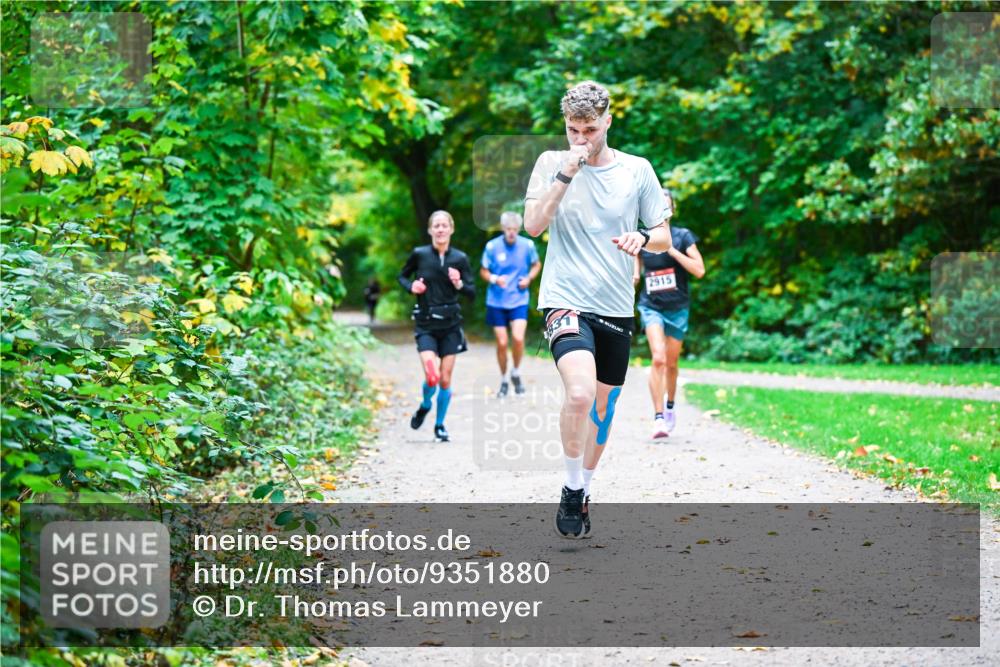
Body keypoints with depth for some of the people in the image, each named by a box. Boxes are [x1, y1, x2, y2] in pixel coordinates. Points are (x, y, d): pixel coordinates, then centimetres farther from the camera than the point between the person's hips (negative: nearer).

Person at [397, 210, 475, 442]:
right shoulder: (419, 254, -4)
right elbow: (402, 276, 14)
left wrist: (459, 284, -17)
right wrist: (411, 286, -7)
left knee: (445, 379, 4)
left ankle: (440, 425, 24)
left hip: (450, 325, 2)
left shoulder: (460, 258, -2)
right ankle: (424, 406, 19)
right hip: (426, 325, -1)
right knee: (432, 377, -15)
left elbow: (472, 293, 3)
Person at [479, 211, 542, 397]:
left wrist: (528, 278, -5)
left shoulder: (527, 245, -4)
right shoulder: (492, 246, -7)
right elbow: (483, 272, 3)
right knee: (502, 343, 2)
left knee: (518, 338, -18)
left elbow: (536, 265, 14)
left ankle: (516, 373, 8)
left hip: (519, 300, 0)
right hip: (497, 302, 0)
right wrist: (494, 279, -18)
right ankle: (504, 381, 22)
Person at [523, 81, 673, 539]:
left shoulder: (637, 170, 5)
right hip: (566, 300, -3)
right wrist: (565, 174, -17)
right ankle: (571, 492, -8)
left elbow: (664, 237, 9)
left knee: (604, 406, 13)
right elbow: (533, 225, -10)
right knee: (579, 393, -26)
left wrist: (642, 239, -14)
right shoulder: (550, 163, 1)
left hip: (617, 308, 4)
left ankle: (583, 491, 33)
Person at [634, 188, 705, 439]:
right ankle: (658, 417, -21)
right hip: (651, 306, -1)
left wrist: (671, 249, -17)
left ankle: (669, 407, 38)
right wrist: (633, 275, -3)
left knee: (671, 362, 12)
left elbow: (699, 270, -11)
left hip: (677, 307, 1)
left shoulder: (682, 236, -4)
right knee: (658, 358, -20)